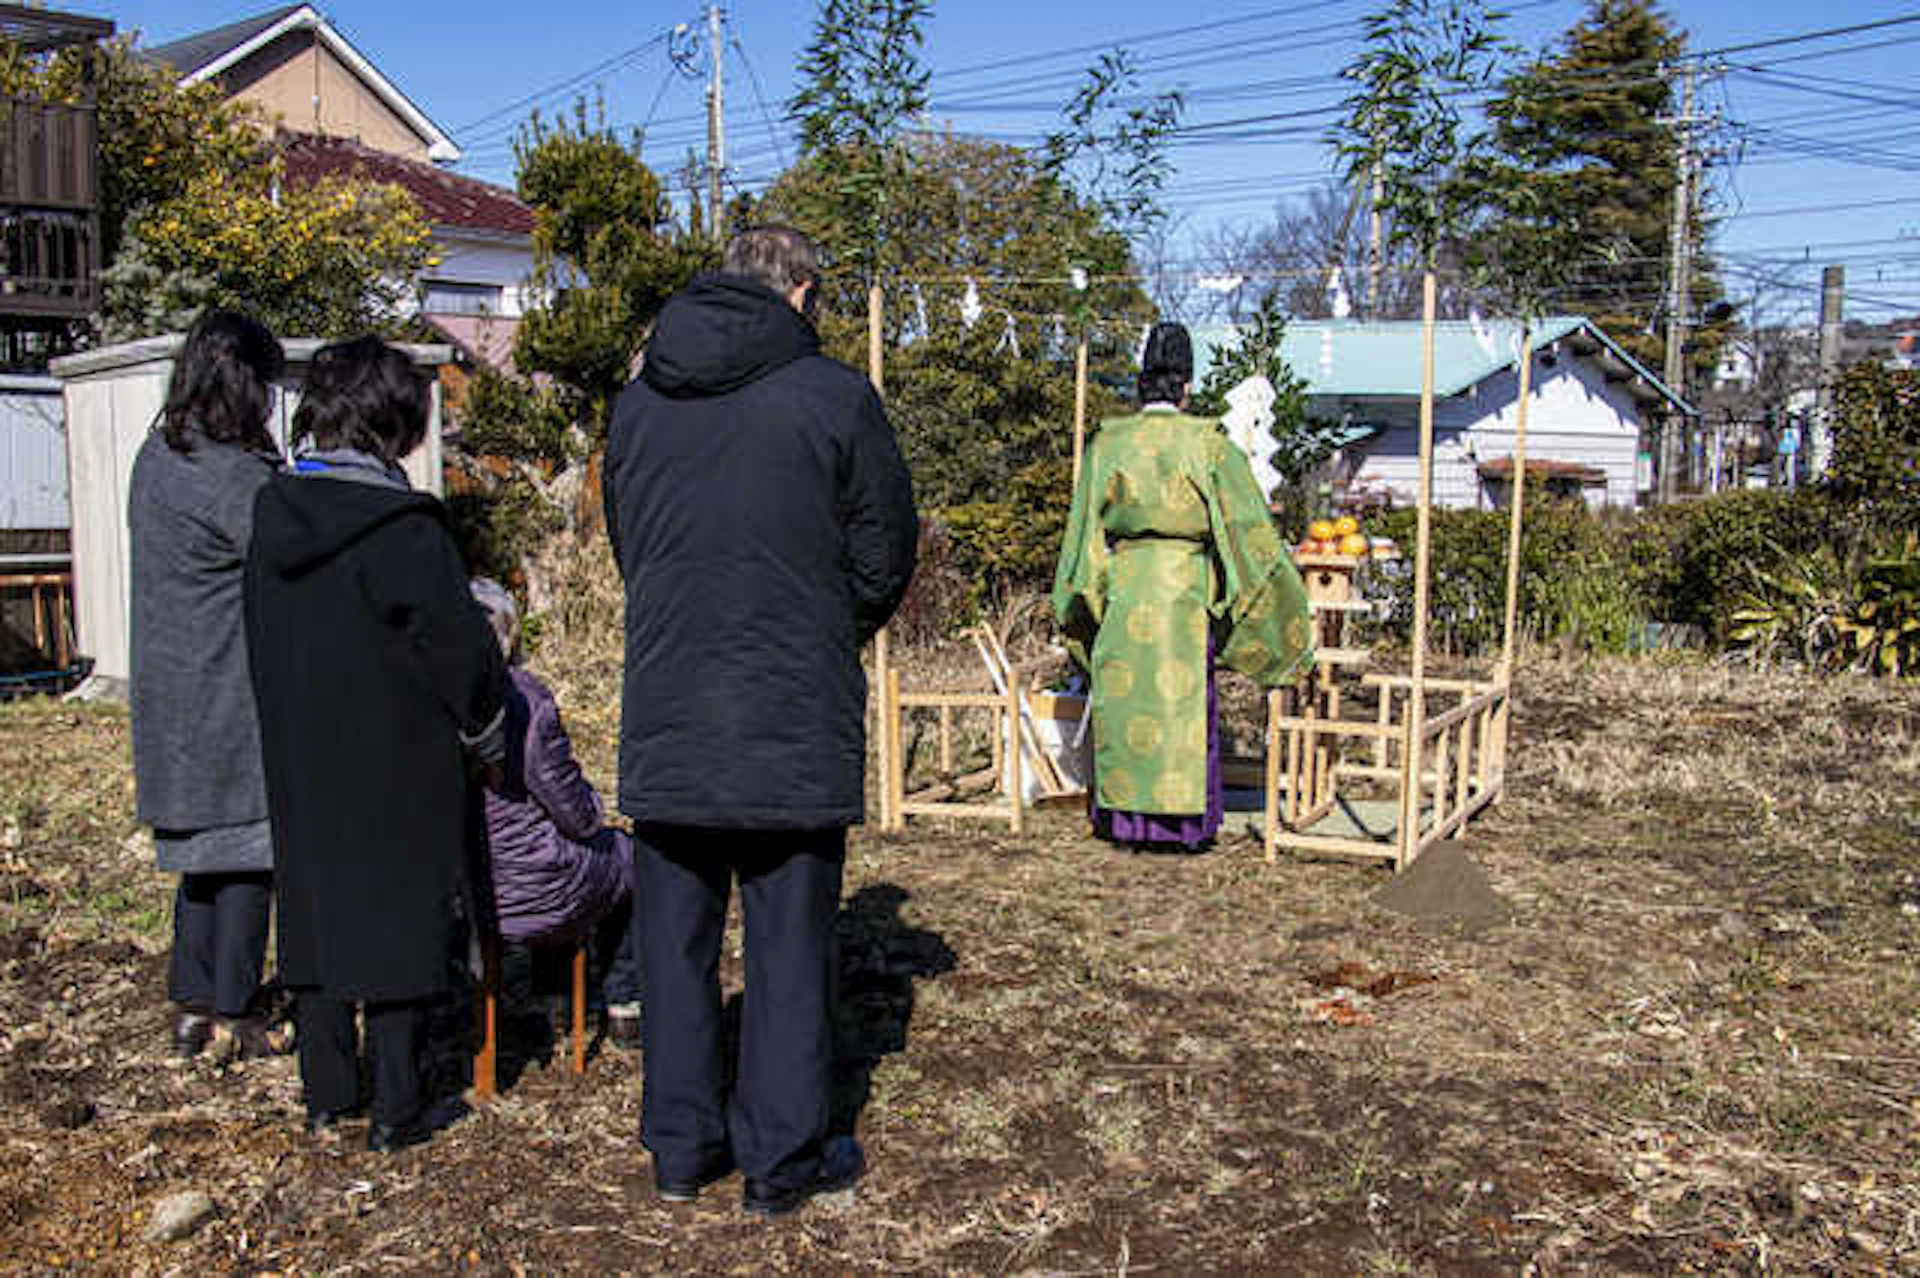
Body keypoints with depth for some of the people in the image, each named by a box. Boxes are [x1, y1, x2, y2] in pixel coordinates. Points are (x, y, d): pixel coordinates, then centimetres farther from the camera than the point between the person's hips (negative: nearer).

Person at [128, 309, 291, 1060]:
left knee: (204, 850, 17)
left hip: (171, 700, 8)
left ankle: (191, 1007, 24)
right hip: (234, 699, -8)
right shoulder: (234, 477, -19)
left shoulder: (156, 458, 9)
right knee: (248, 852, 3)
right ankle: (236, 1016, 12)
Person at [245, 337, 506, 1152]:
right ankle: (396, 1109, 12)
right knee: (400, 919, 5)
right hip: (397, 771, -6)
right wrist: (484, 733, -1)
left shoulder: (272, 513, 2)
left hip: (301, 770, 6)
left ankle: (326, 1094, 27)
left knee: (317, 910, 16)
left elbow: (266, 643, 10)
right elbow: (461, 645, -16)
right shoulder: (402, 528, -19)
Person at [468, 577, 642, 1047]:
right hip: (533, 894, -7)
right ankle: (624, 1005, 32)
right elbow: (559, 786, -19)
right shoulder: (525, 696, -23)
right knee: (631, 858, 22)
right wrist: (591, 816, 6)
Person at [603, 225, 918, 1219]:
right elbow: (884, 557, -1)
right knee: (790, 942, 6)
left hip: (665, 719, 4)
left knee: (675, 940, 13)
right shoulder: (834, 396, -7)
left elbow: (625, 547, 15)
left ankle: (679, 1147, 24)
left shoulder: (637, 401, 8)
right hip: (796, 725, -4)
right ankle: (782, 1160, 16)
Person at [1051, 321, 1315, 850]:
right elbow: (1248, 525, -3)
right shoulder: (1208, 444, -5)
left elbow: (1084, 527, 4)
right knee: (1184, 698, 5)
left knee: (1124, 696, 10)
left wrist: (1079, 603, 14)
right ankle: (1181, 818, 7)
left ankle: (1124, 814, 14)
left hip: (1120, 586, 2)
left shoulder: (1107, 443, 1)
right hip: (1186, 588, -2)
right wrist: (1284, 608, 7)